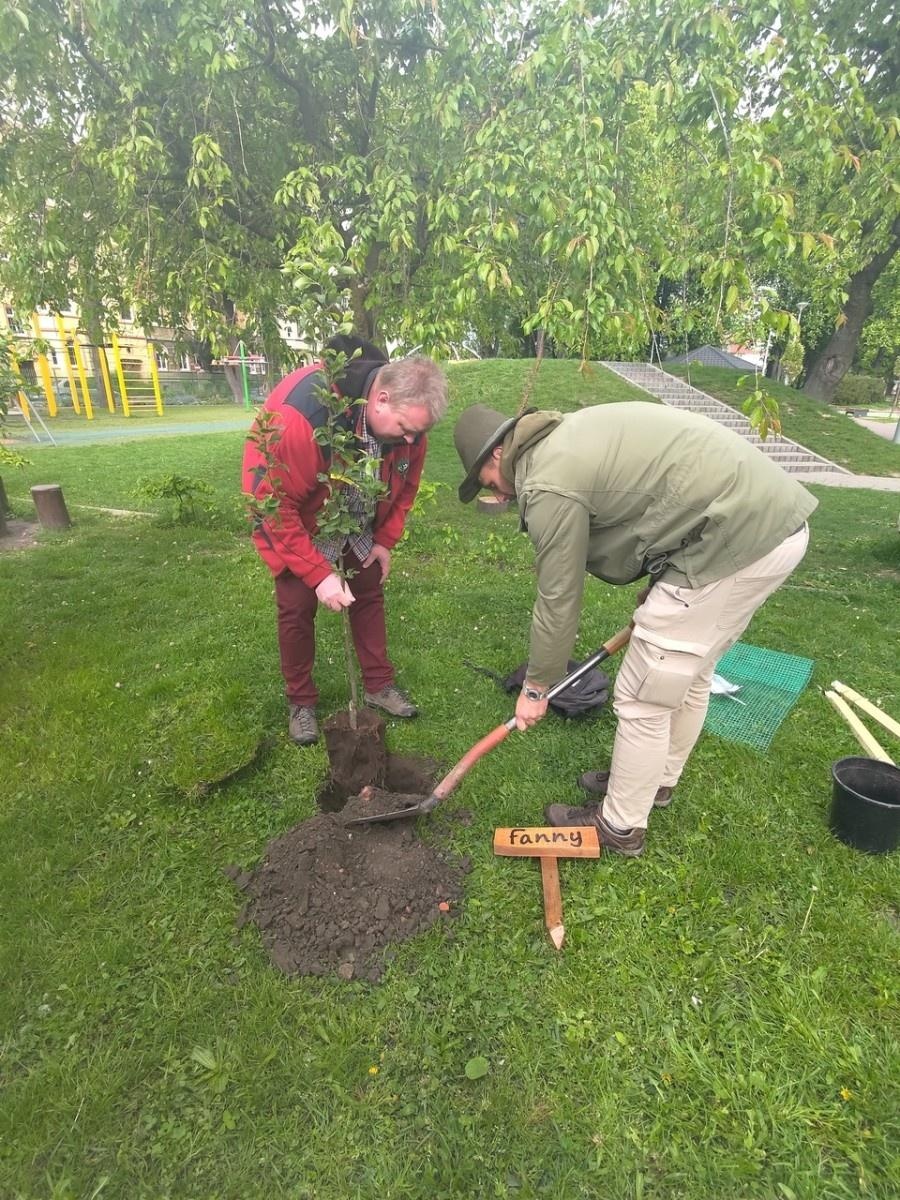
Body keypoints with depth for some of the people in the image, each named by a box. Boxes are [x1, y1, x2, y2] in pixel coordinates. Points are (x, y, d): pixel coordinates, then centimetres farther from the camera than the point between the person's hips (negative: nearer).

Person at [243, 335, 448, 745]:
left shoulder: (407, 417, -20)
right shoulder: (302, 413, -39)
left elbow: (406, 483, -1)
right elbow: (276, 504, -33)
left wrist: (385, 540, -4)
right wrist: (319, 574, -32)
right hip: (293, 520, -4)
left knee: (370, 595, 6)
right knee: (297, 608, -2)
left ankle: (379, 685, 23)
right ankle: (300, 703, 16)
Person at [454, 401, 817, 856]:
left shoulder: (546, 482, -12)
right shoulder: (568, 434, 16)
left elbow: (557, 599, -7)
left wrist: (535, 688, 7)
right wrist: (659, 592, 22)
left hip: (738, 538, -10)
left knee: (642, 698, 3)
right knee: (688, 673, 24)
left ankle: (620, 826, 23)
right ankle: (656, 779, 45)